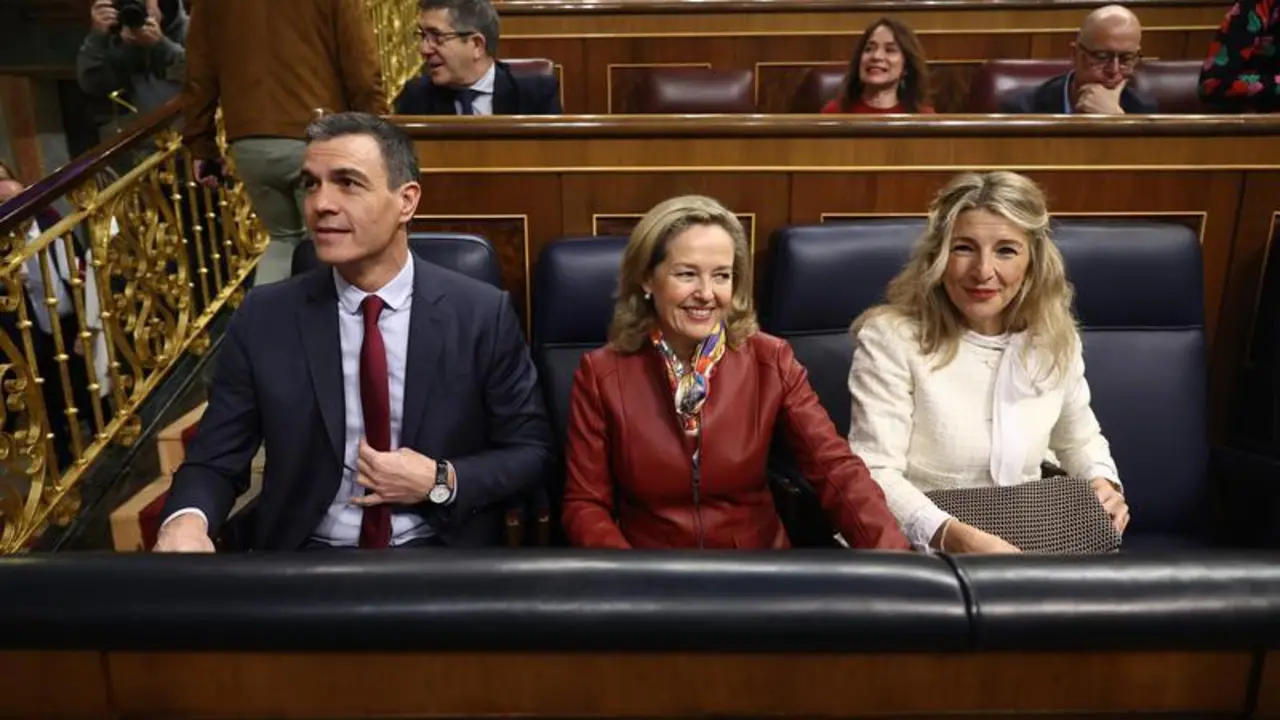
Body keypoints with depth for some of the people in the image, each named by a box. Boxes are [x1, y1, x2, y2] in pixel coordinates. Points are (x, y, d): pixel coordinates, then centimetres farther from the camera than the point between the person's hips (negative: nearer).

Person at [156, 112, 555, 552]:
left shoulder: (482, 315, -5)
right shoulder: (263, 318, 0)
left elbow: (532, 450, 1)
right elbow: (214, 461, 2)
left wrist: (441, 482, -13)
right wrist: (186, 520, -18)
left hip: (441, 550, 0)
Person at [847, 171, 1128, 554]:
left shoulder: (1057, 338, 6)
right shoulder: (891, 338, -12)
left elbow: (1081, 439, 24)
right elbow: (874, 474, -19)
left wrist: (1103, 483, 3)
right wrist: (958, 538, -32)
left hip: (1032, 547, 4)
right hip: (923, 552, -4)